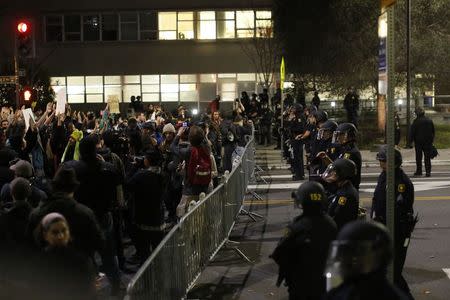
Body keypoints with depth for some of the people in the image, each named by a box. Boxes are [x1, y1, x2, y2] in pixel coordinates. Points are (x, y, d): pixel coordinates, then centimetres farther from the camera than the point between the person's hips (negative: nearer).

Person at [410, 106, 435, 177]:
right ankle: (428, 172, 0)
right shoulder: (429, 121, 4)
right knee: (427, 157, 5)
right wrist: (432, 140, 17)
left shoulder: (416, 121, -11)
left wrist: (411, 140, -1)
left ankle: (419, 171, 10)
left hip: (418, 141, -3)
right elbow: (433, 131, 10)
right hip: (428, 141, 3)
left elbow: (412, 131, -10)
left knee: (418, 157, 7)